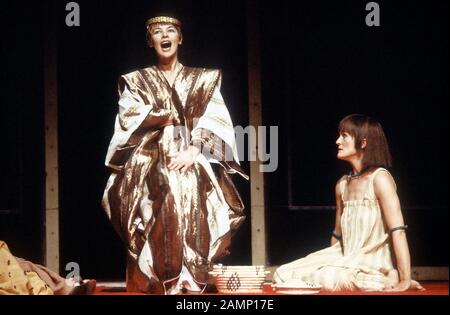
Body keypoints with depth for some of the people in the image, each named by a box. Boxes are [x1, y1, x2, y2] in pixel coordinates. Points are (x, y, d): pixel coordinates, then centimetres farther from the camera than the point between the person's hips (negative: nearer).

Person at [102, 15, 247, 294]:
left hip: (192, 163, 1)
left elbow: (215, 121, 4)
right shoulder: (137, 81, 17)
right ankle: (159, 285, -26)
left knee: (191, 215, -24)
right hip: (151, 164, 0)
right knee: (161, 216, -24)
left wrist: (194, 149, -12)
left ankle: (190, 283, -25)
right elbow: (129, 119, 2)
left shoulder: (203, 79, 17)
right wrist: (173, 115, 0)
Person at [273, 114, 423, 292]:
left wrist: (405, 281, -24)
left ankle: (387, 280, -10)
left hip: (374, 264, -8)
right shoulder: (342, 184, 13)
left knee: (321, 279, -32)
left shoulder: (379, 178, -10)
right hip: (347, 263, 8)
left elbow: (398, 230, -18)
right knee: (283, 275, -3)